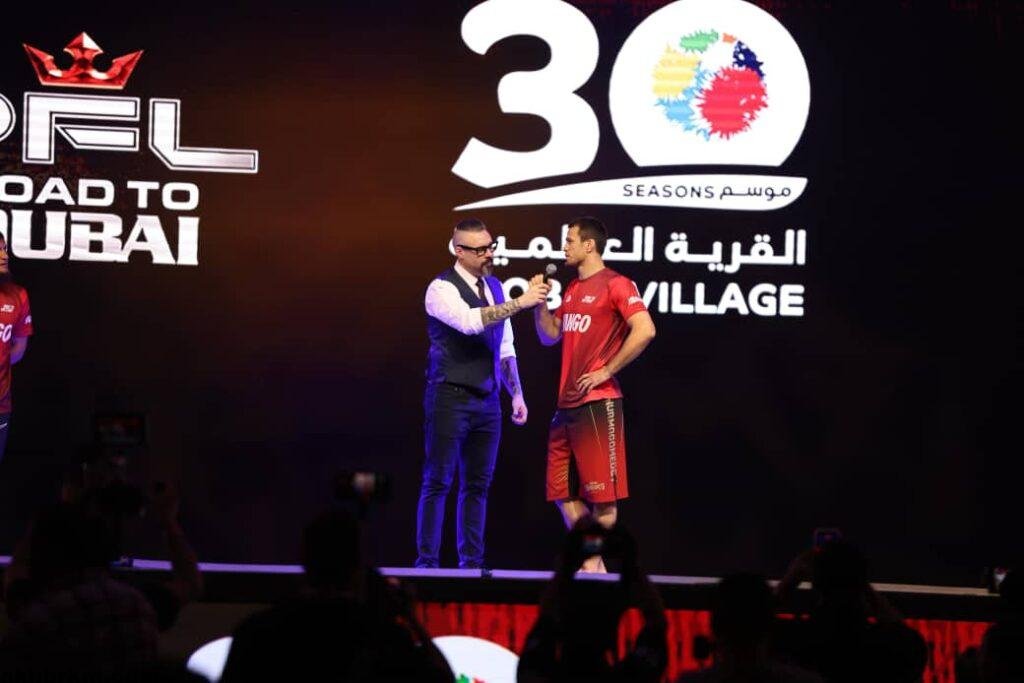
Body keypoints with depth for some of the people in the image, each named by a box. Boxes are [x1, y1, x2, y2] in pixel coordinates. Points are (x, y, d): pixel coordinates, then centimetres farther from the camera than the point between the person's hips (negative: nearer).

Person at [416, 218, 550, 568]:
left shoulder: (494, 287, 13)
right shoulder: (442, 289, -10)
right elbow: (470, 322, -29)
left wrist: (517, 393, 14)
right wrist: (521, 302, -29)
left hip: (487, 401, 7)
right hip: (450, 398, -7)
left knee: (477, 484, 9)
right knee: (438, 482, -3)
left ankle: (471, 562, 14)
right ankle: (426, 561, 2)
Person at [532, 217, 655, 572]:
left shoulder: (615, 285, -8)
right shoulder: (572, 289, 18)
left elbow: (645, 331, -19)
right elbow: (550, 336, 22)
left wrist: (607, 371, -16)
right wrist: (540, 302, 6)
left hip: (598, 402, -9)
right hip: (567, 403, 9)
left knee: (602, 492, -4)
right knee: (563, 492, 9)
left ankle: (595, 562, 1)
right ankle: (589, 563, 16)